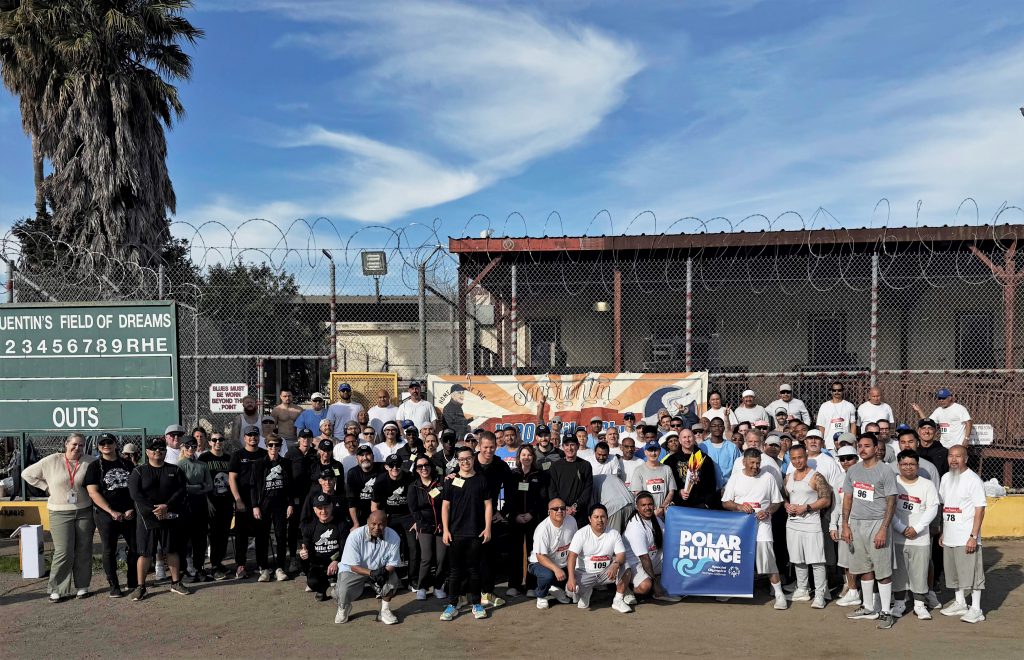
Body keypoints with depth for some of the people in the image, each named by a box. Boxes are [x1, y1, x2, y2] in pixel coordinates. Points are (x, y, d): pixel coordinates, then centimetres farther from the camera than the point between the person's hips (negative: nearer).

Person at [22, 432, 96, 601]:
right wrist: (47, 487, -2)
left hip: (85, 512, 1)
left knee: (83, 551, 7)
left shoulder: (90, 462, -3)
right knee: (63, 552, -6)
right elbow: (27, 474, 6)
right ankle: (56, 589, 7)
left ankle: (82, 586, 18)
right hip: (60, 513, -1)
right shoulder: (51, 461, -2)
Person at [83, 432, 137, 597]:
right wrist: (112, 512, -13)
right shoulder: (94, 466, 1)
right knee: (109, 550, 2)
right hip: (106, 515, -3)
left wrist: (132, 509, -4)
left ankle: (133, 583, 16)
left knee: (135, 547, 4)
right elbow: (93, 492, -7)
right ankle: (114, 586, 11)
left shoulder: (127, 465, 11)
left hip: (129, 514, 3)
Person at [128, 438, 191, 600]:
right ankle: (140, 587, 10)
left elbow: (181, 491, -2)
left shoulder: (174, 470, 8)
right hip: (147, 519, -2)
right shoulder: (138, 472, 2)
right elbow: (136, 494, -9)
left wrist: (166, 506, -17)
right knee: (145, 553, -1)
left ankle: (176, 583, 18)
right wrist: (154, 510, -17)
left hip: (170, 518, 2)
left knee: (173, 550, 8)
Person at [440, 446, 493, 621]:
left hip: (476, 533, 0)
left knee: (474, 569, 8)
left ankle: (475, 603, 19)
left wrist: (487, 528, -2)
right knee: (455, 569, 5)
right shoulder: (451, 480, 2)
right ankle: (452, 605, 13)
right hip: (455, 533, 0)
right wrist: (445, 529, -4)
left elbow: (488, 505, 4)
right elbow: (445, 506, 2)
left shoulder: (481, 480, 4)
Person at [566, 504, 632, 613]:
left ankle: (618, 600, -6)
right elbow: (572, 556, -18)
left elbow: (621, 555, -9)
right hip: (585, 573, -2)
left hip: (605, 573, 2)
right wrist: (571, 578, -32)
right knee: (571, 588, -28)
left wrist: (615, 565, -34)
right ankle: (585, 592, 10)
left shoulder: (614, 534, -1)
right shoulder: (581, 533, -10)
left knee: (625, 568, -24)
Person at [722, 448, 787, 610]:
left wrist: (767, 512, -11)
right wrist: (739, 506, -13)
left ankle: (779, 594, 3)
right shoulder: (735, 478, 5)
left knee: (768, 559, -8)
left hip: (761, 525, -2)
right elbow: (725, 502, 5)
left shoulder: (768, 478, 3)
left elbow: (777, 502, 8)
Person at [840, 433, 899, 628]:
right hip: (856, 524, 5)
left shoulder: (885, 471, -7)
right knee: (864, 568, 13)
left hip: (877, 524, -5)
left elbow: (891, 502, -9)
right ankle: (868, 608, 24)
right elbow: (847, 498, 13)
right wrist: (845, 525, 5)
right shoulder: (852, 471, 10)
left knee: (883, 571, -2)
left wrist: (883, 529, -16)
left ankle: (885, 612, 6)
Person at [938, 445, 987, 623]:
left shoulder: (973, 480, -11)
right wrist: (942, 532, 16)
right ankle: (960, 603, 28)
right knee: (953, 573, 15)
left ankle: (976, 609, 7)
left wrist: (973, 536, -17)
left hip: (966, 538, -7)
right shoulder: (946, 478, 10)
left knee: (972, 573, -1)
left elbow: (980, 509, -13)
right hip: (949, 537, 7)